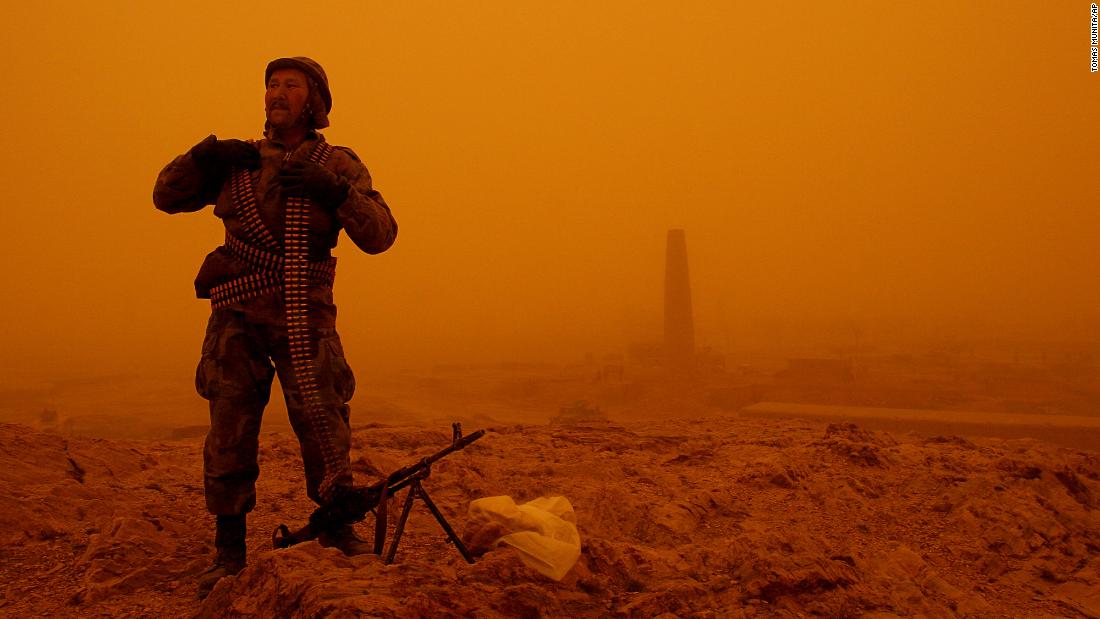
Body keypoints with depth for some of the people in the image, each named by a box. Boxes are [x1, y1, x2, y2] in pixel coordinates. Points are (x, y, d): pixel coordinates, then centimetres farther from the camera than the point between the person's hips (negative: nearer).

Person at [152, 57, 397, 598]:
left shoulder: (338, 165, 5)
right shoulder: (238, 161, 14)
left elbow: (380, 235, -6)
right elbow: (167, 197, 15)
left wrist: (333, 191, -21)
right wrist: (204, 156, -3)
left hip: (303, 315, -2)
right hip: (237, 315, 2)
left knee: (323, 423, -5)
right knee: (230, 431, -1)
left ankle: (338, 532, 12)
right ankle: (229, 552, 8)